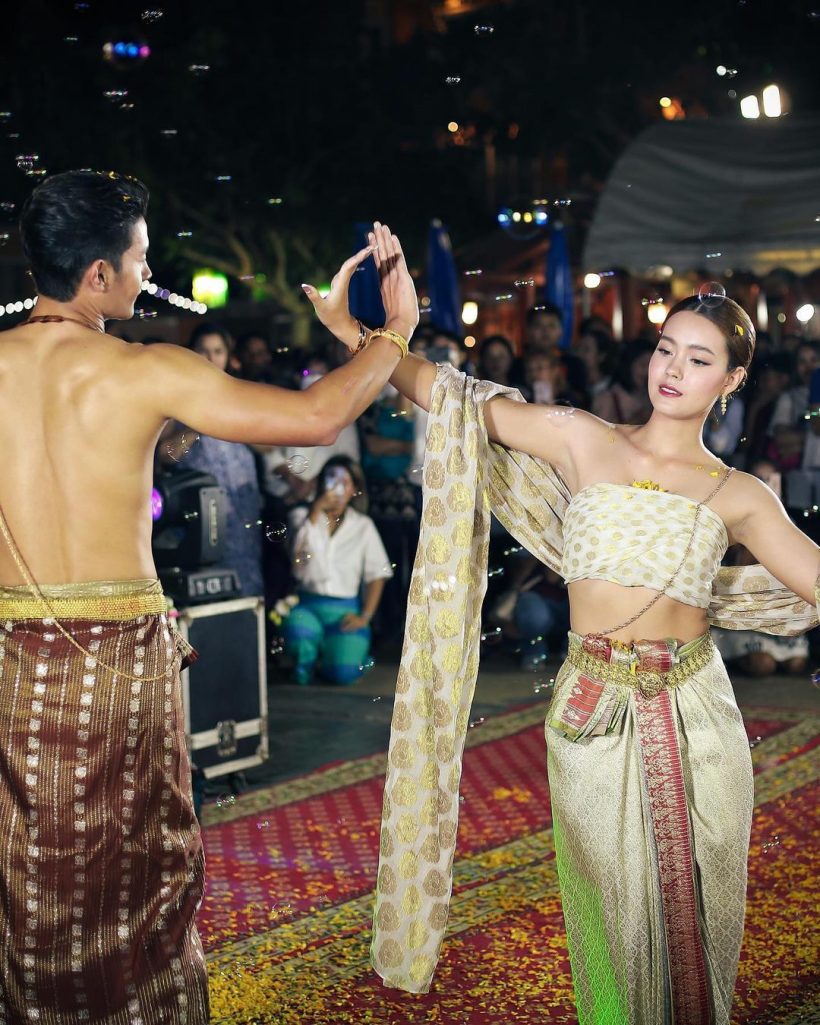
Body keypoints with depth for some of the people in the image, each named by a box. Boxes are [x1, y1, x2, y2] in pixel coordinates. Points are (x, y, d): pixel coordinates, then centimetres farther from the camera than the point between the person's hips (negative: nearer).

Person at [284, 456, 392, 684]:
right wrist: (317, 508, -17)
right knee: (297, 632, -37)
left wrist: (365, 616, -5)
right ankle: (307, 657, 0)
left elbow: (377, 575, 7)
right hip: (307, 605, 0)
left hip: (344, 610, 0)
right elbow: (299, 550, -12)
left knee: (344, 672, -26)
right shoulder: (303, 516, 9)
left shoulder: (363, 526, 11)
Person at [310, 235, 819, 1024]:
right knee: (611, 911, 7)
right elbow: (445, 394, 1)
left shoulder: (737, 496, 3)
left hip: (692, 718, 1)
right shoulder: (581, 441, 3)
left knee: (694, 911, 9)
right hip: (591, 713, 0)